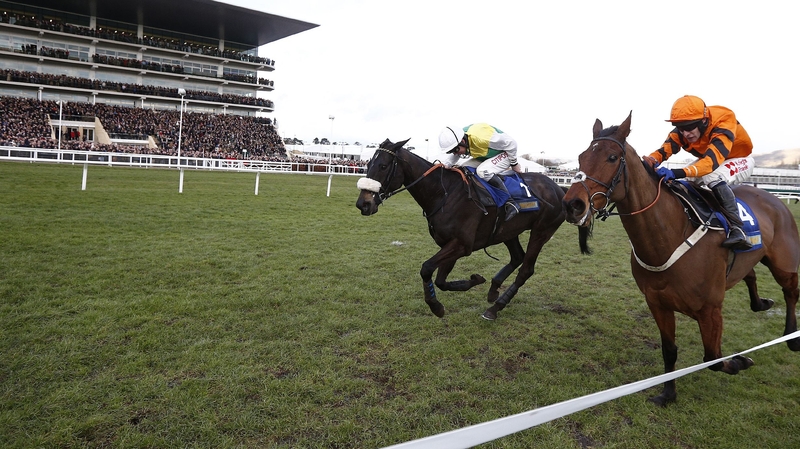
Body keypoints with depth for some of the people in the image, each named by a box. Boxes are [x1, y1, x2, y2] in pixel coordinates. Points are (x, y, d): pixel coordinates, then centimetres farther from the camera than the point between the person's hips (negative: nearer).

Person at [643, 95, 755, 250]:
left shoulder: (723, 126, -38)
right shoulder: (682, 130, -21)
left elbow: (712, 162, -51)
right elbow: (665, 149, -32)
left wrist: (678, 172, -66)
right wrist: (649, 161, -57)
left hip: (739, 160, -7)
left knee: (713, 177, -36)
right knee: (678, 182, -10)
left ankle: (736, 229, -34)